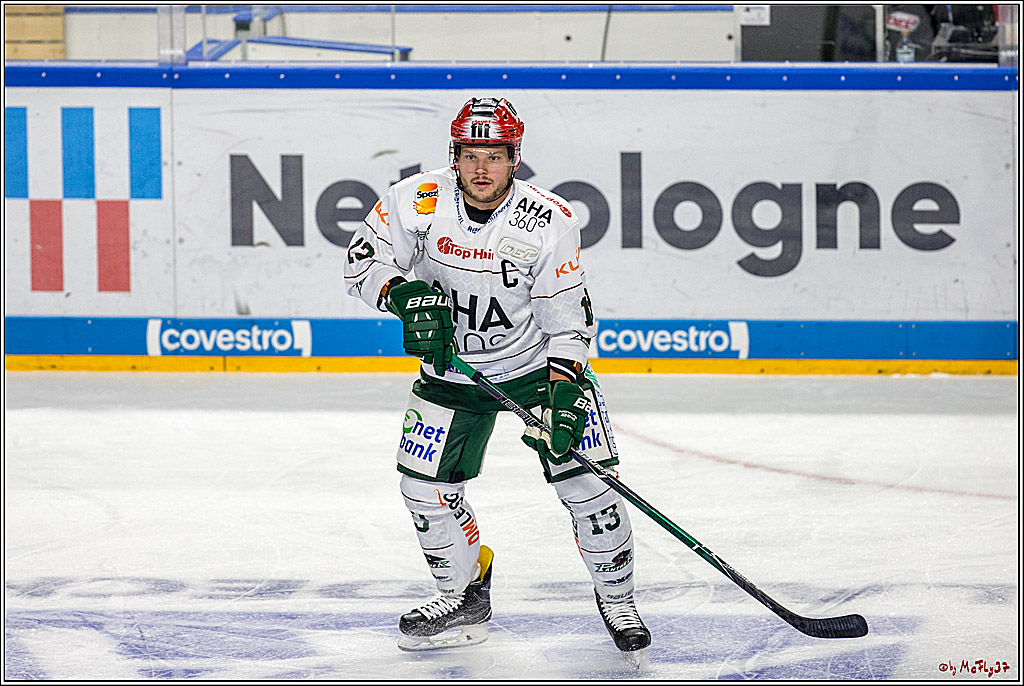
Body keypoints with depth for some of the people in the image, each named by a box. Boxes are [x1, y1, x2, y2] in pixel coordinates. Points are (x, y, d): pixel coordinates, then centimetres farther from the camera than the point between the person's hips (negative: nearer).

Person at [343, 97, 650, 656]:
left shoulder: (549, 221, -19)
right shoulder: (420, 201, -17)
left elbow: (569, 316, -15)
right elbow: (364, 260, -10)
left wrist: (563, 390, -27)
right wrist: (407, 296, -30)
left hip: (541, 361, -2)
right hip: (452, 367, 2)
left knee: (587, 480, -11)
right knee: (425, 484, -3)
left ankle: (616, 598, 12)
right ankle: (463, 595, 22)